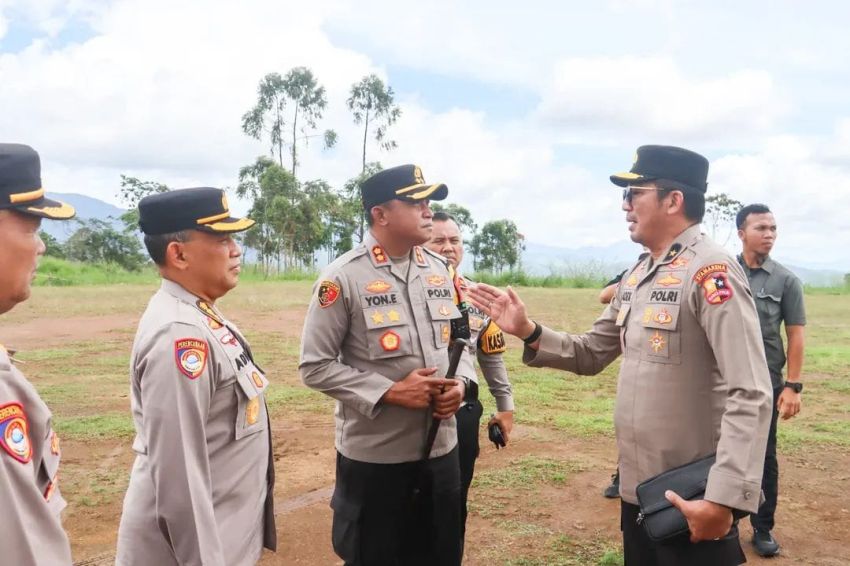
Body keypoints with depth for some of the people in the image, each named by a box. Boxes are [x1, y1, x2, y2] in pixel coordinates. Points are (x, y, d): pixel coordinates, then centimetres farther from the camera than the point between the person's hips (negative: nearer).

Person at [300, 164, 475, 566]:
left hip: (441, 450, 5)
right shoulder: (342, 278, -13)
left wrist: (460, 382, -5)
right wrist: (390, 391, -19)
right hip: (373, 458, -5)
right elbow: (315, 366, -13)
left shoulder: (440, 270, 6)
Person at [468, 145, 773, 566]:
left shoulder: (710, 272, -18)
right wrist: (527, 331, -2)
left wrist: (724, 498, -27)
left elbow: (750, 395, -23)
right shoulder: (636, 277, 9)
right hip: (637, 490, 8)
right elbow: (590, 354, 13)